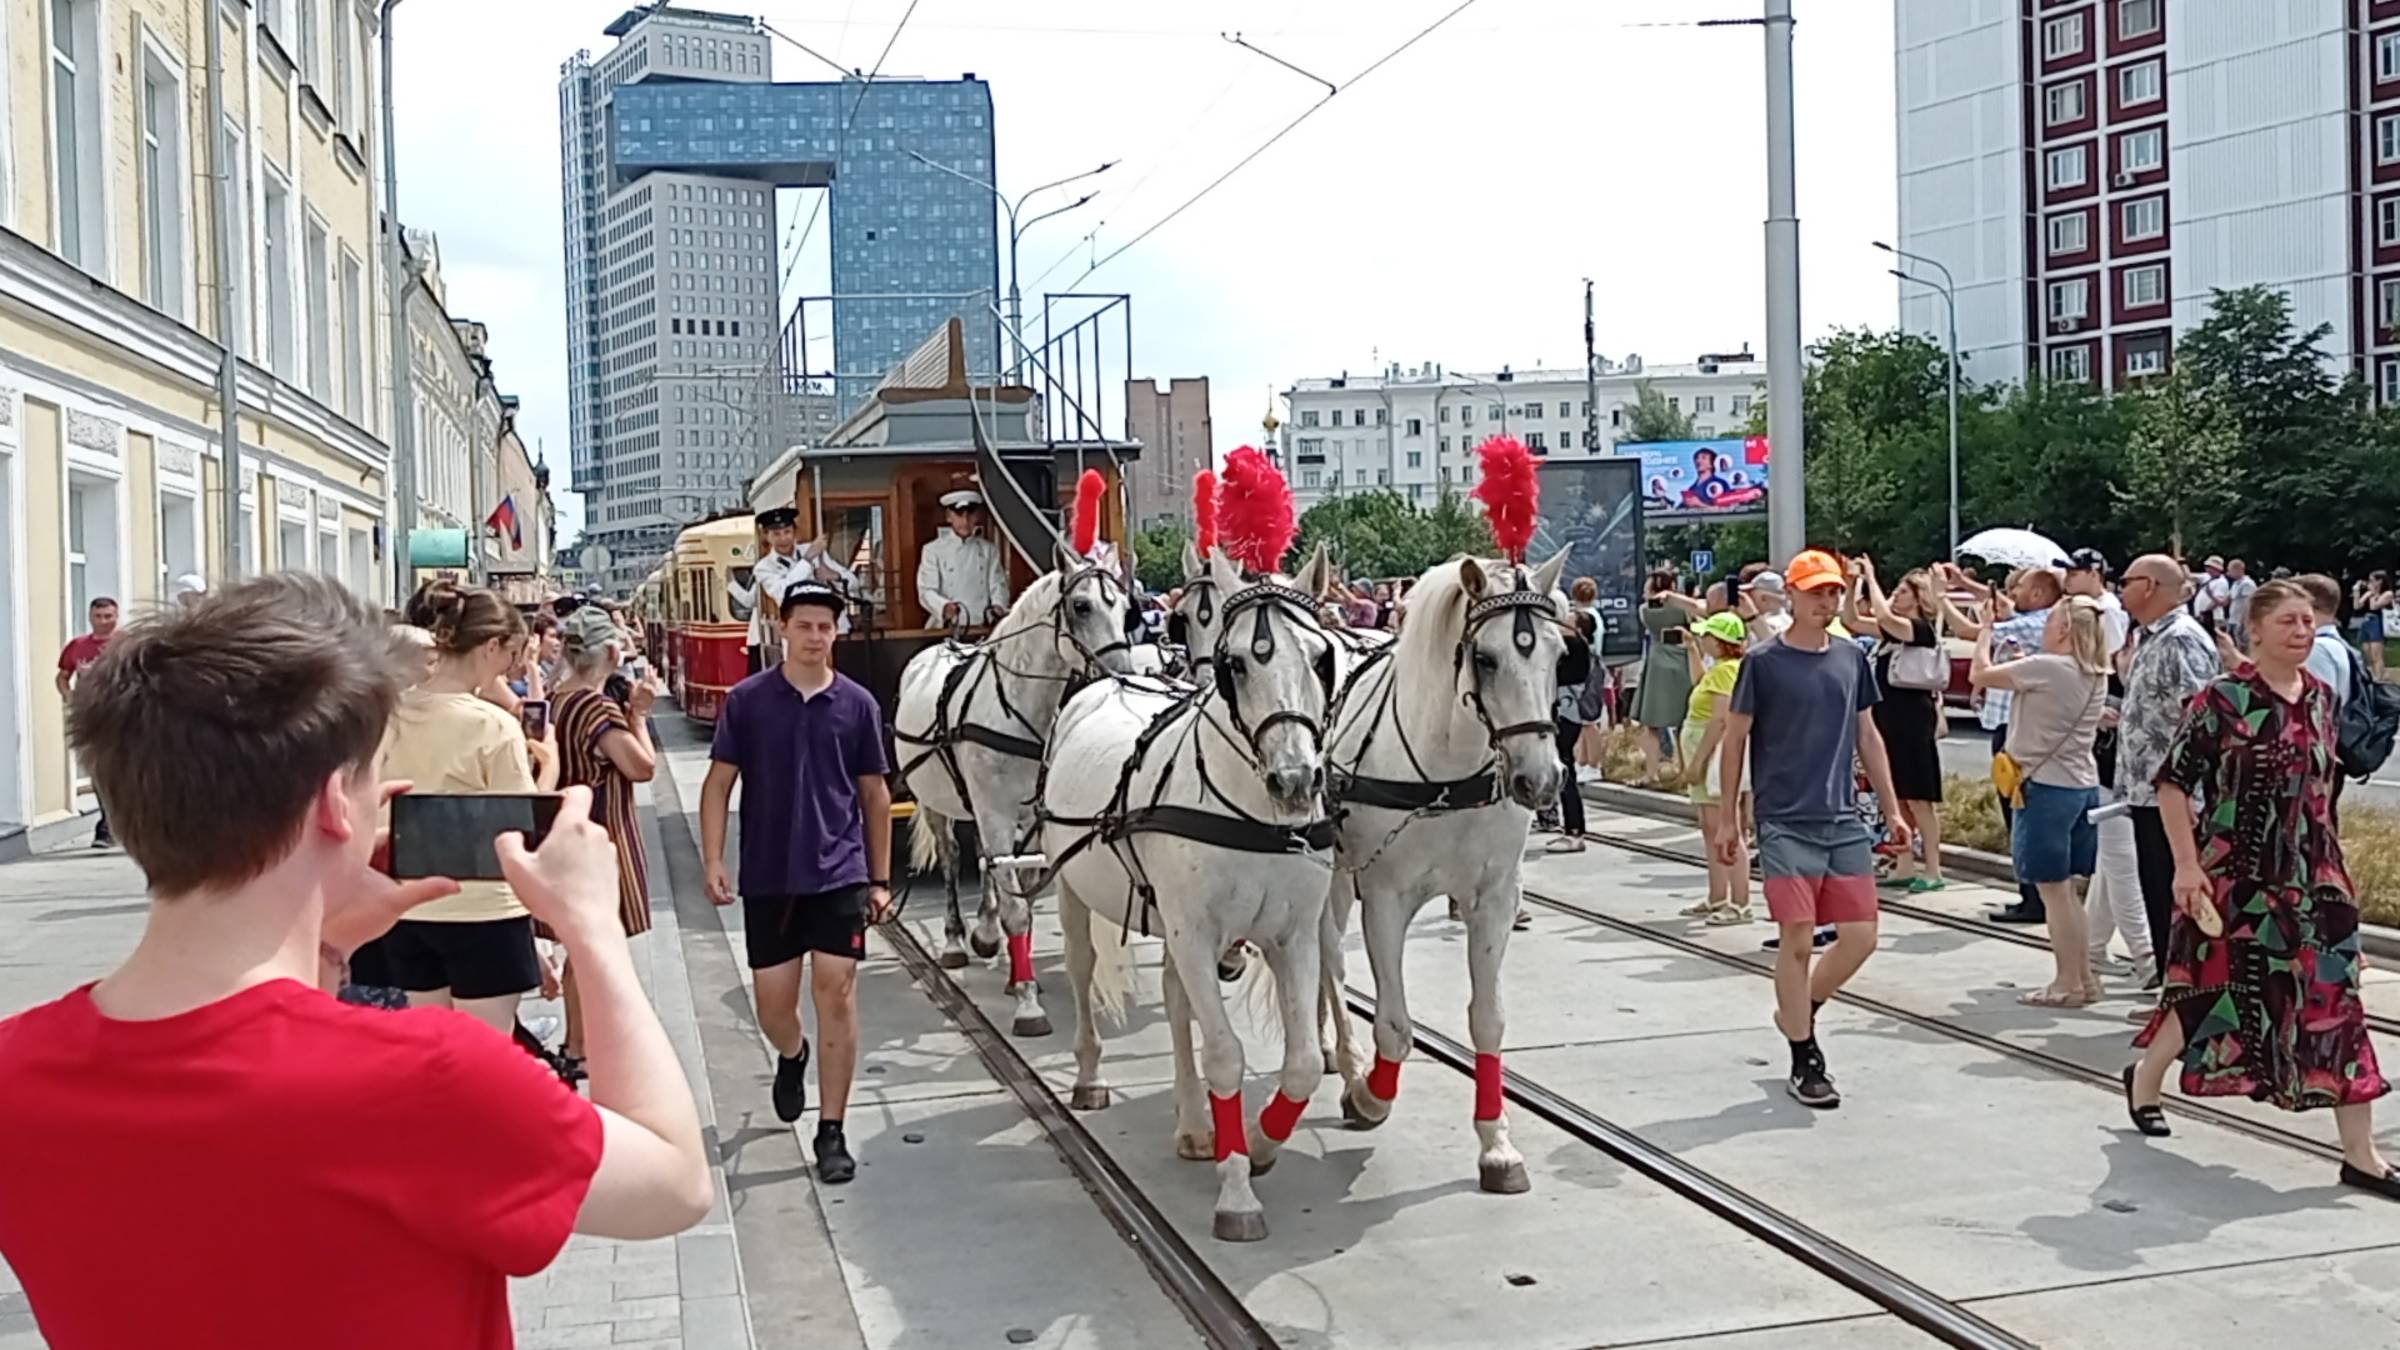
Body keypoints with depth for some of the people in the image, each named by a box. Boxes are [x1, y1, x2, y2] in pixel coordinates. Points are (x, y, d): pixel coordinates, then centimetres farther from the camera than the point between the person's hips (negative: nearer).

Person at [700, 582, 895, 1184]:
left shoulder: (857, 704, 1)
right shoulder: (747, 700, -1)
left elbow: (874, 795, 7)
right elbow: (718, 784, 2)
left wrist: (880, 880, 6)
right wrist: (713, 861, -8)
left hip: (839, 874, 0)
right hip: (767, 876, 1)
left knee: (837, 996, -4)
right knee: (773, 1004, 8)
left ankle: (831, 1133, 5)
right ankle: (792, 1056, 44)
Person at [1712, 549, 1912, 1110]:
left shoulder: (1852, 658, 9)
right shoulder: (1763, 663, -4)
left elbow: (1867, 736, 16)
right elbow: (1735, 739, 0)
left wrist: (1892, 810, 13)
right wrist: (1728, 820, -1)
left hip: (1845, 822, 5)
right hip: (1785, 825, -5)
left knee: (1861, 937, 2)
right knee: (1797, 940, -6)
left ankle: (1799, 1012, 27)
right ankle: (1804, 1064, 8)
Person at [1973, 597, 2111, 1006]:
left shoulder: (2045, 668, -17)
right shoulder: (2096, 676, 9)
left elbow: (1979, 674, -11)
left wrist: (1986, 630, 3)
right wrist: (2024, 663, 12)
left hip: (2045, 787, -8)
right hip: (2083, 785, 8)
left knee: (2053, 891, -1)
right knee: (2065, 890, 16)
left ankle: (2069, 983, 3)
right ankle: (2084, 977, 20)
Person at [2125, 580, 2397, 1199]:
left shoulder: (2323, 700, 6)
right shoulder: (2222, 699, -12)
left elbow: (2321, 783, 17)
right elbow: (2173, 781, -11)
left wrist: (2326, 862, 16)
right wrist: (2186, 864, -15)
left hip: (2312, 876, 5)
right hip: (2236, 872, -5)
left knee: (2332, 997, 2)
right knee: (2217, 987, 6)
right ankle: (2145, 1078, 35)